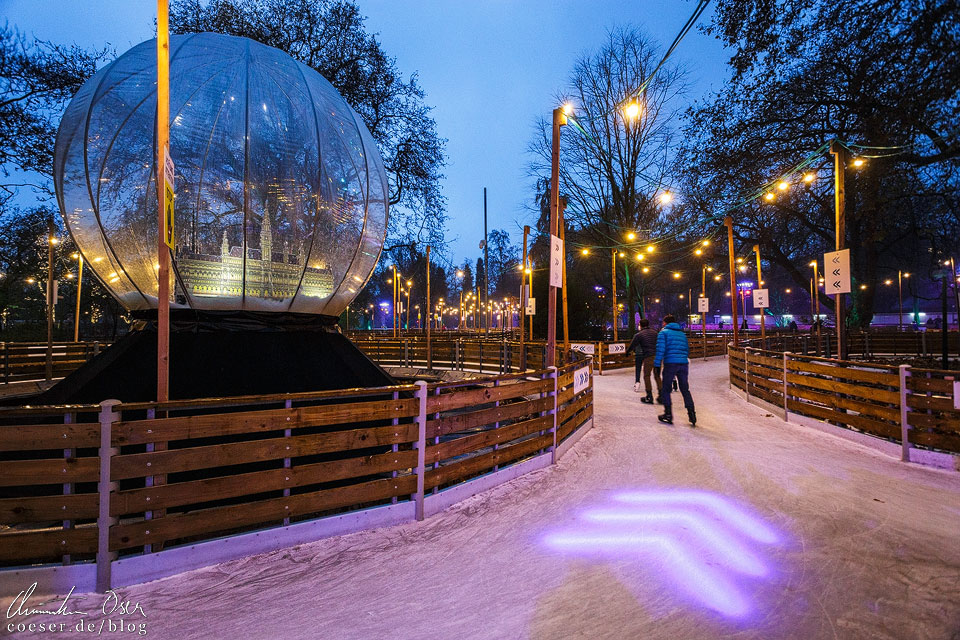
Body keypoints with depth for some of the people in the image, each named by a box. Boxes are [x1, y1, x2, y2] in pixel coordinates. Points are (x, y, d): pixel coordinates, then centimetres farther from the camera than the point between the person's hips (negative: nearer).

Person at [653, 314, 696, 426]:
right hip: (684, 363, 5)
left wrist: (657, 365, -7)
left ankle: (668, 415, 4)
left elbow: (660, 350, -8)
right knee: (685, 389, 12)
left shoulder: (663, 332, 1)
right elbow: (687, 350, 19)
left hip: (670, 363, -5)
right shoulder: (682, 334, 19)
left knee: (665, 389, 5)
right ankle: (691, 413, 5)